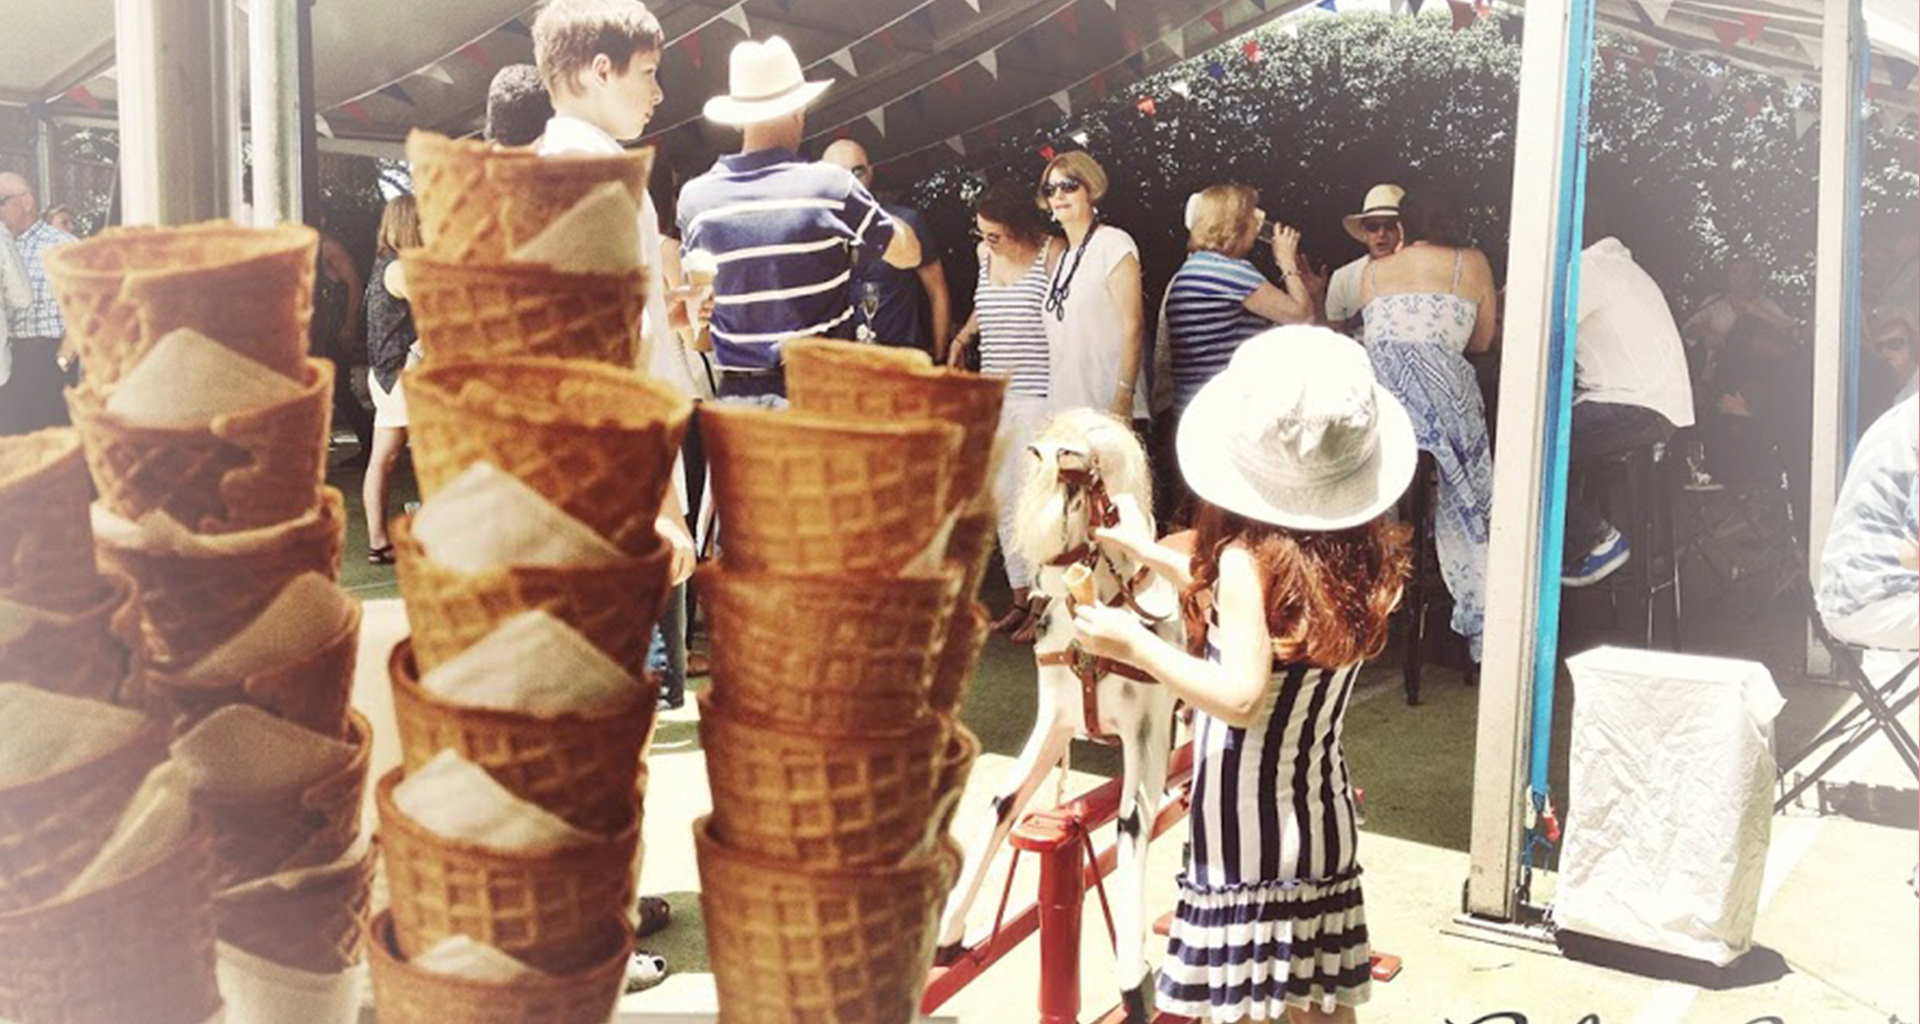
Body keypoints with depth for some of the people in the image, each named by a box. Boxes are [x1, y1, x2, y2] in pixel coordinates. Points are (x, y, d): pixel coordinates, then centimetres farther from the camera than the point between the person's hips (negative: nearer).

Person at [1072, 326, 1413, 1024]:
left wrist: (1136, 645, -18)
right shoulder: (1364, 549, 1)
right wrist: (1151, 554, 22)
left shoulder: (1248, 554, -21)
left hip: (1249, 829, -7)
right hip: (1321, 817, 7)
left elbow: (1241, 697, -29)